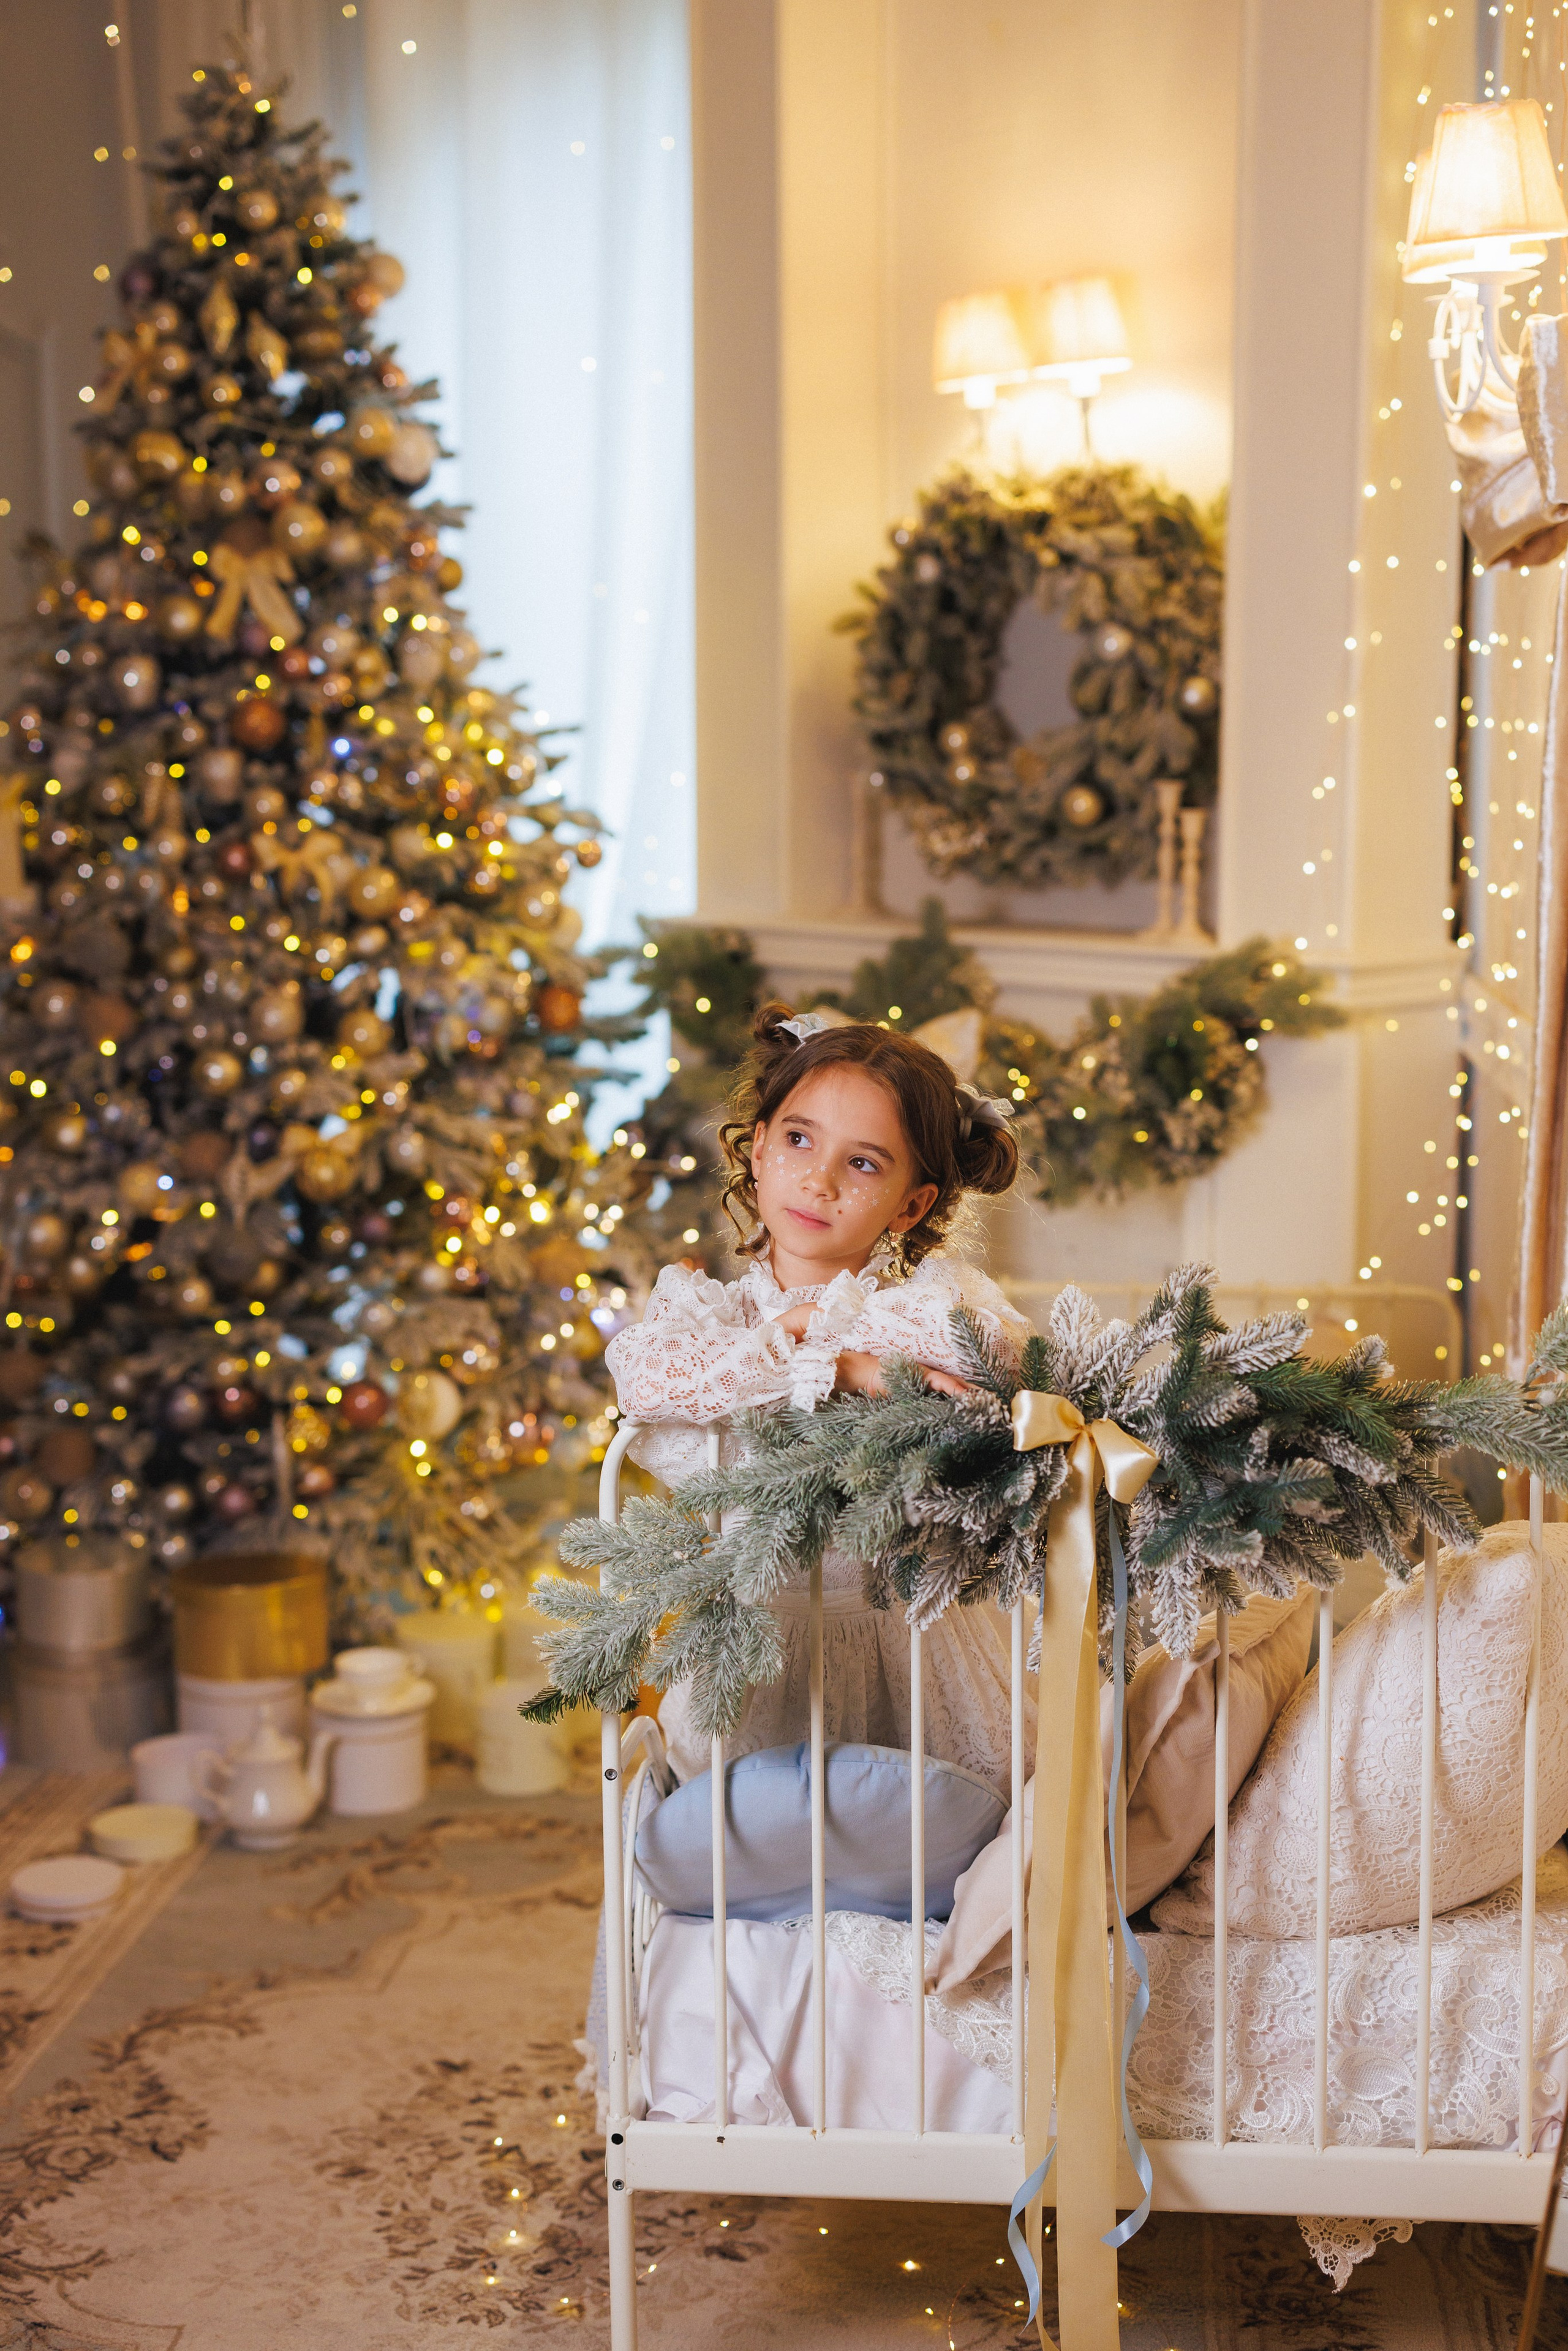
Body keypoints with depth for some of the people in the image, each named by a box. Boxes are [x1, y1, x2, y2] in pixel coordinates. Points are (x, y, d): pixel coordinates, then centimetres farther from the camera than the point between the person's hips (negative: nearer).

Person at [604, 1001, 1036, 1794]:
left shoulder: (935, 1290, 2)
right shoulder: (704, 1305, 4)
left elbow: (999, 1340, -22)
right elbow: (647, 1378, -19)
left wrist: (814, 1321, -12)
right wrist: (838, 1368, -24)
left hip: (912, 1627, 0)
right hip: (762, 1629, 0)